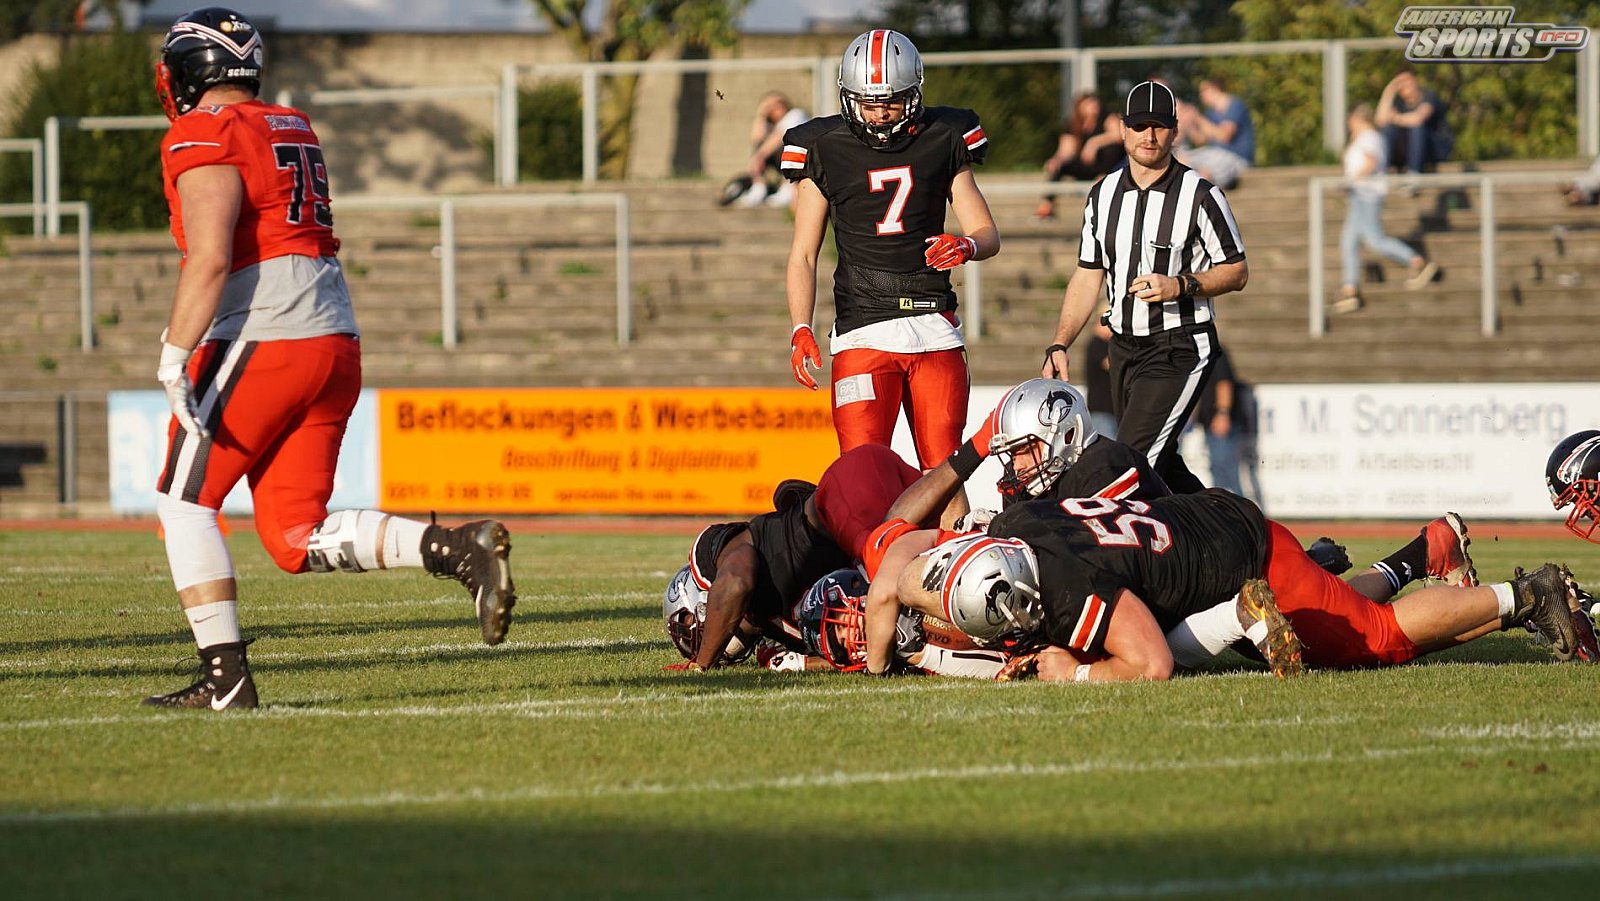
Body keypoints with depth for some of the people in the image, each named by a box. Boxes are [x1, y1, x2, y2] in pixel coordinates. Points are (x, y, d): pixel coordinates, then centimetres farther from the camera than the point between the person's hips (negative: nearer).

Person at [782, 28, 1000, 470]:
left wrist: (966, 246, -14)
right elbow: (803, 255, 7)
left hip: (934, 329, 1)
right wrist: (800, 330, -7)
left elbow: (988, 235, 11)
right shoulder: (825, 152, 3)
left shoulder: (941, 143, 7)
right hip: (862, 330, -1)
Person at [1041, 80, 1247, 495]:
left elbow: (1237, 272, -4)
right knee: (1158, 467, 11)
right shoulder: (1103, 195, 9)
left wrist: (1180, 286, -21)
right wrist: (1060, 345, 4)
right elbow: (1088, 277, 14)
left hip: (1179, 351, -7)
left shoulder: (1200, 195, -8)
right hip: (1125, 348, 7)